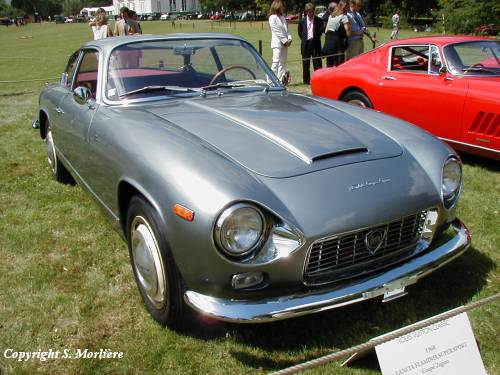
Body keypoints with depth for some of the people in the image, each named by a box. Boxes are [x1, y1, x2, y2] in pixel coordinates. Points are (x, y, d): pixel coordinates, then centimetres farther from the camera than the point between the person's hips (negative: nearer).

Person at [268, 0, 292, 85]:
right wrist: (285, 41, -13)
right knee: (276, 62, -13)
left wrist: (289, 39, -3)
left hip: (284, 44, 8)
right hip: (277, 44, -8)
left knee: (283, 63, 9)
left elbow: (286, 29, 14)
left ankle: (281, 80, 14)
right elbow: (277, 31, -12)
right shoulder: (272, 18, -6)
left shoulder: (282, 17, 17)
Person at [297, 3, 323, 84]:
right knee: (305, 63, 5)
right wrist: (304, 39, 7)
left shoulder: (319, 20, 0)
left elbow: (321, 31, 12)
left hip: (315, 43, -1)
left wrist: (317, 37, 3)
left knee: (317, 63, -2)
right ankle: (306, 81, 14)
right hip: (305, 44, 1)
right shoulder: (302, 21, 3)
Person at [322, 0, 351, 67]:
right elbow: (348, 33, -10)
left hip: (328, 43, 7)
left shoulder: (331, 16, 15)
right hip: (338, 44, -7)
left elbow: (326, 31, 17)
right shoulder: (344, 17, -6)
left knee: (329, 66, 11)